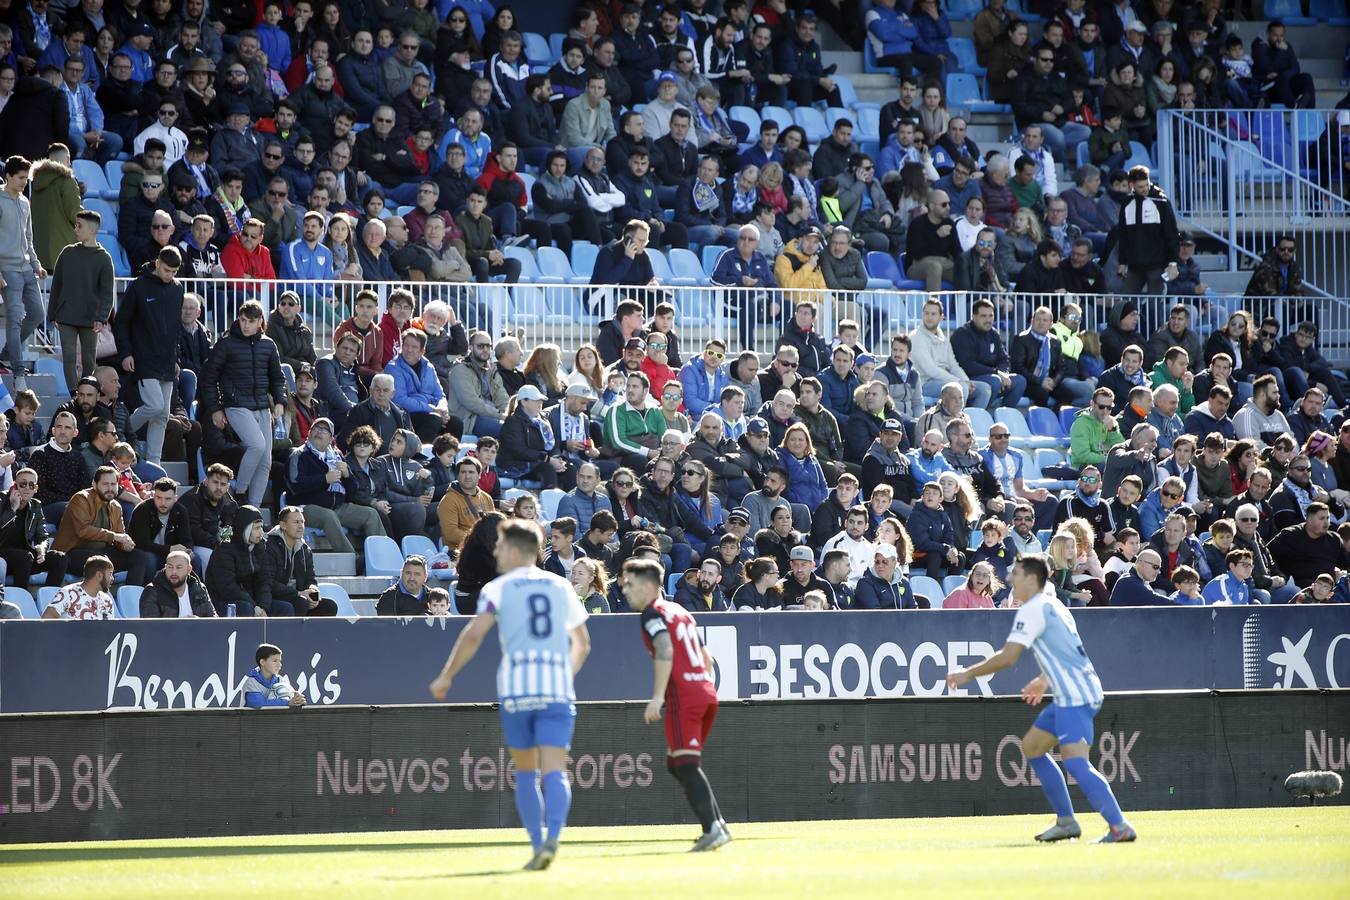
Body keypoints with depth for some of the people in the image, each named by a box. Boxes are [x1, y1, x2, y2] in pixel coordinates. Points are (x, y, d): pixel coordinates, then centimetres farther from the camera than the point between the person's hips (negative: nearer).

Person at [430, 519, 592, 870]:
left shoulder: (497, 589, 4)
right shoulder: (561, 586, 14)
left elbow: (474, 635, -8)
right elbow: (582, 643, 20)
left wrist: (446, 676, 1)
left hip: (516, 689, -1)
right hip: (558, 690, 1)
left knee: (525, 773, 13)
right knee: (554, 772, -7)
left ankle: (538, 845, 8)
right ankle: (552, 838, -30)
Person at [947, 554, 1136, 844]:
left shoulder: (1033, 610, -11)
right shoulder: (1052, 605, 19)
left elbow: (1008, 656, -16)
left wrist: (968, 674, -6)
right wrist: (1045, 680, 35)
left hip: (1074, 697, -10)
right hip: (1072, 695, 10)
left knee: (1075, 762, -19)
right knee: (1031, 747, 19)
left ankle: (1120, 827, -26)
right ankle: (1066, 821, 18)